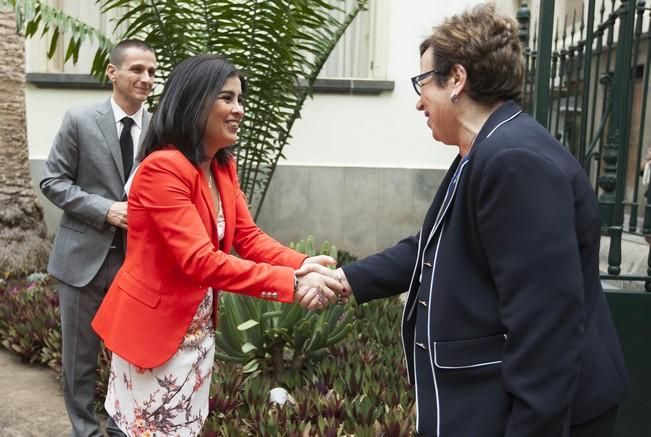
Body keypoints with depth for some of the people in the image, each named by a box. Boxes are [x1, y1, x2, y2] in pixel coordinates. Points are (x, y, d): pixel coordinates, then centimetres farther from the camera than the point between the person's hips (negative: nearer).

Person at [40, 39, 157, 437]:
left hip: (138, 258, 2)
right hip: (85, 255, -1)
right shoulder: (79, 120, -4)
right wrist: (106, 209, -17)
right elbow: (53, 182, -4)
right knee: (80, 355, 11)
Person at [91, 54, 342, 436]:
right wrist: (290, 284, -35)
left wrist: (303, 265, -20)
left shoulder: (223, 166, 5)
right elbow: (199, 260, -31)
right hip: (154, 327, -8)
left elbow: (248, 236, -1)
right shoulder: (162, 168, -23)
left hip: (199, 328, 8)